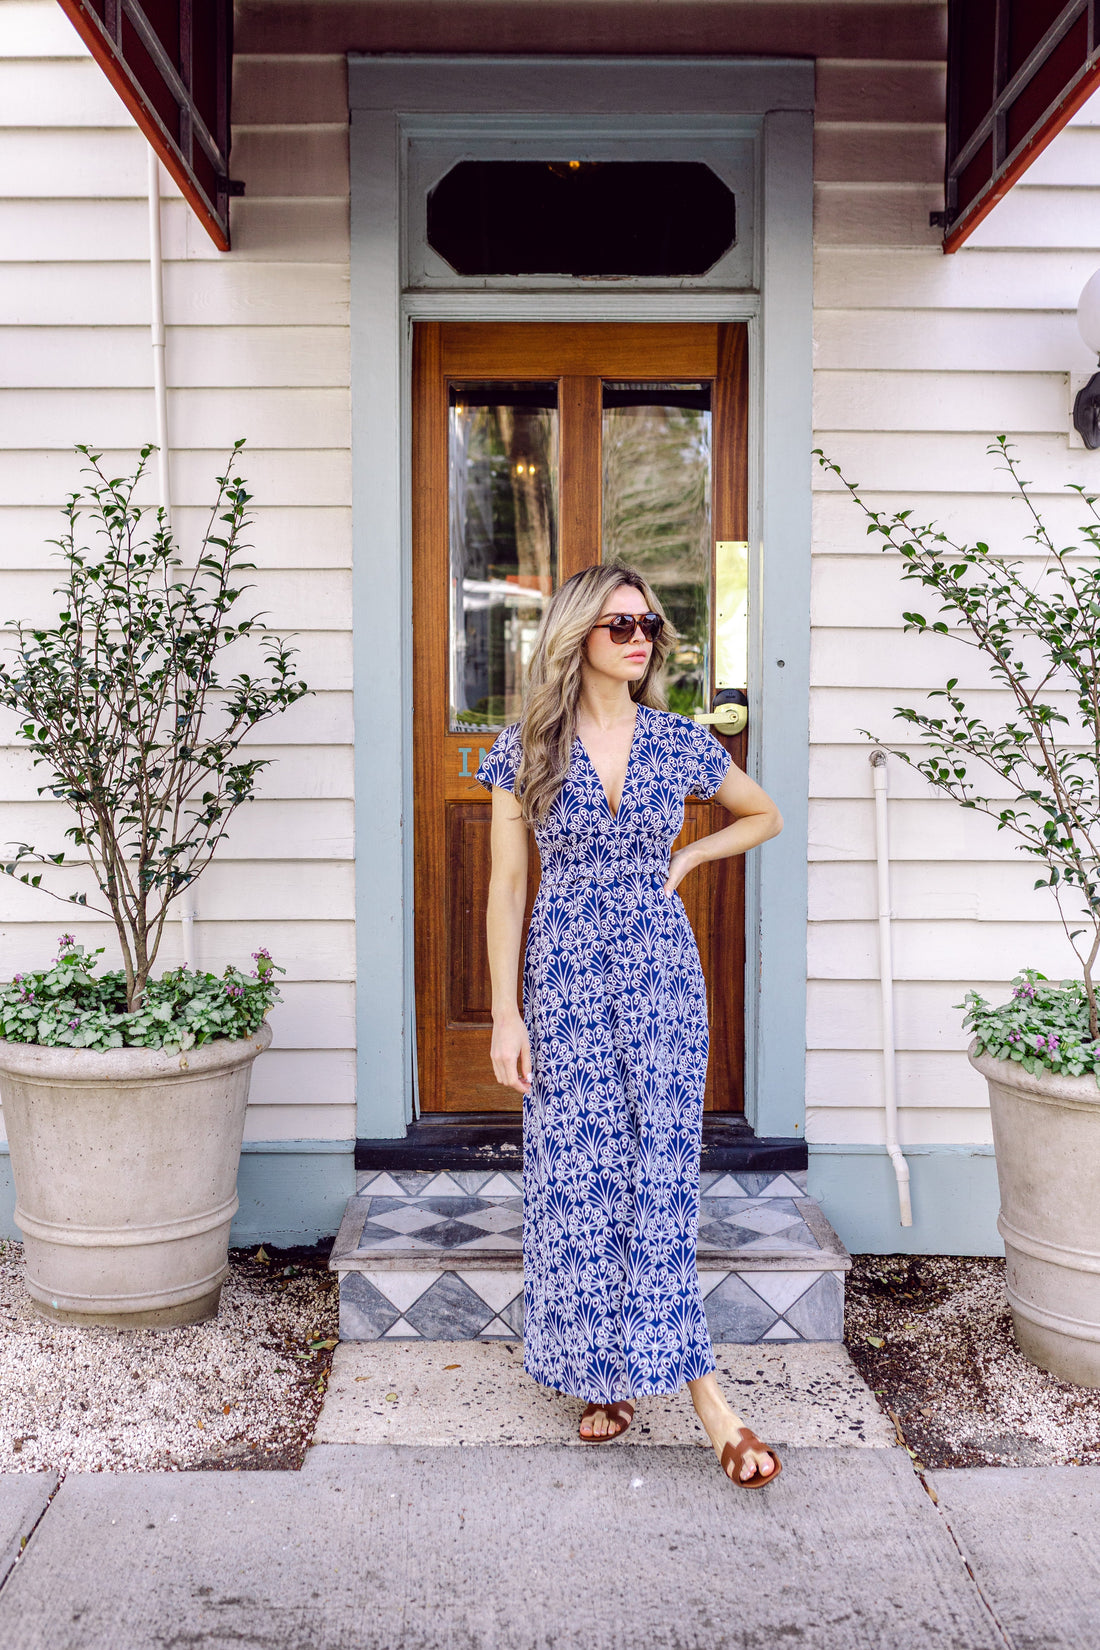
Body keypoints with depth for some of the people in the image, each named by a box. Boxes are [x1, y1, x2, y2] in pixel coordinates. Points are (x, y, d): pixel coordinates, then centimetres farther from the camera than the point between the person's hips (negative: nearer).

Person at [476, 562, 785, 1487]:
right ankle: (607, 1373, 18)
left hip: (662, 967, 1)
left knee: (659, 1166, -3)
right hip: (564, 971, 0)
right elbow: (507, 885, 0)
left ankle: (663, 1368, 7)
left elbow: (765, 816, 20)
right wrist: (506, 1013, -4)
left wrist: (686, 859, 4)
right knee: (577, 1173, 3)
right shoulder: (527, 748, 0)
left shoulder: (682, 744, 3)